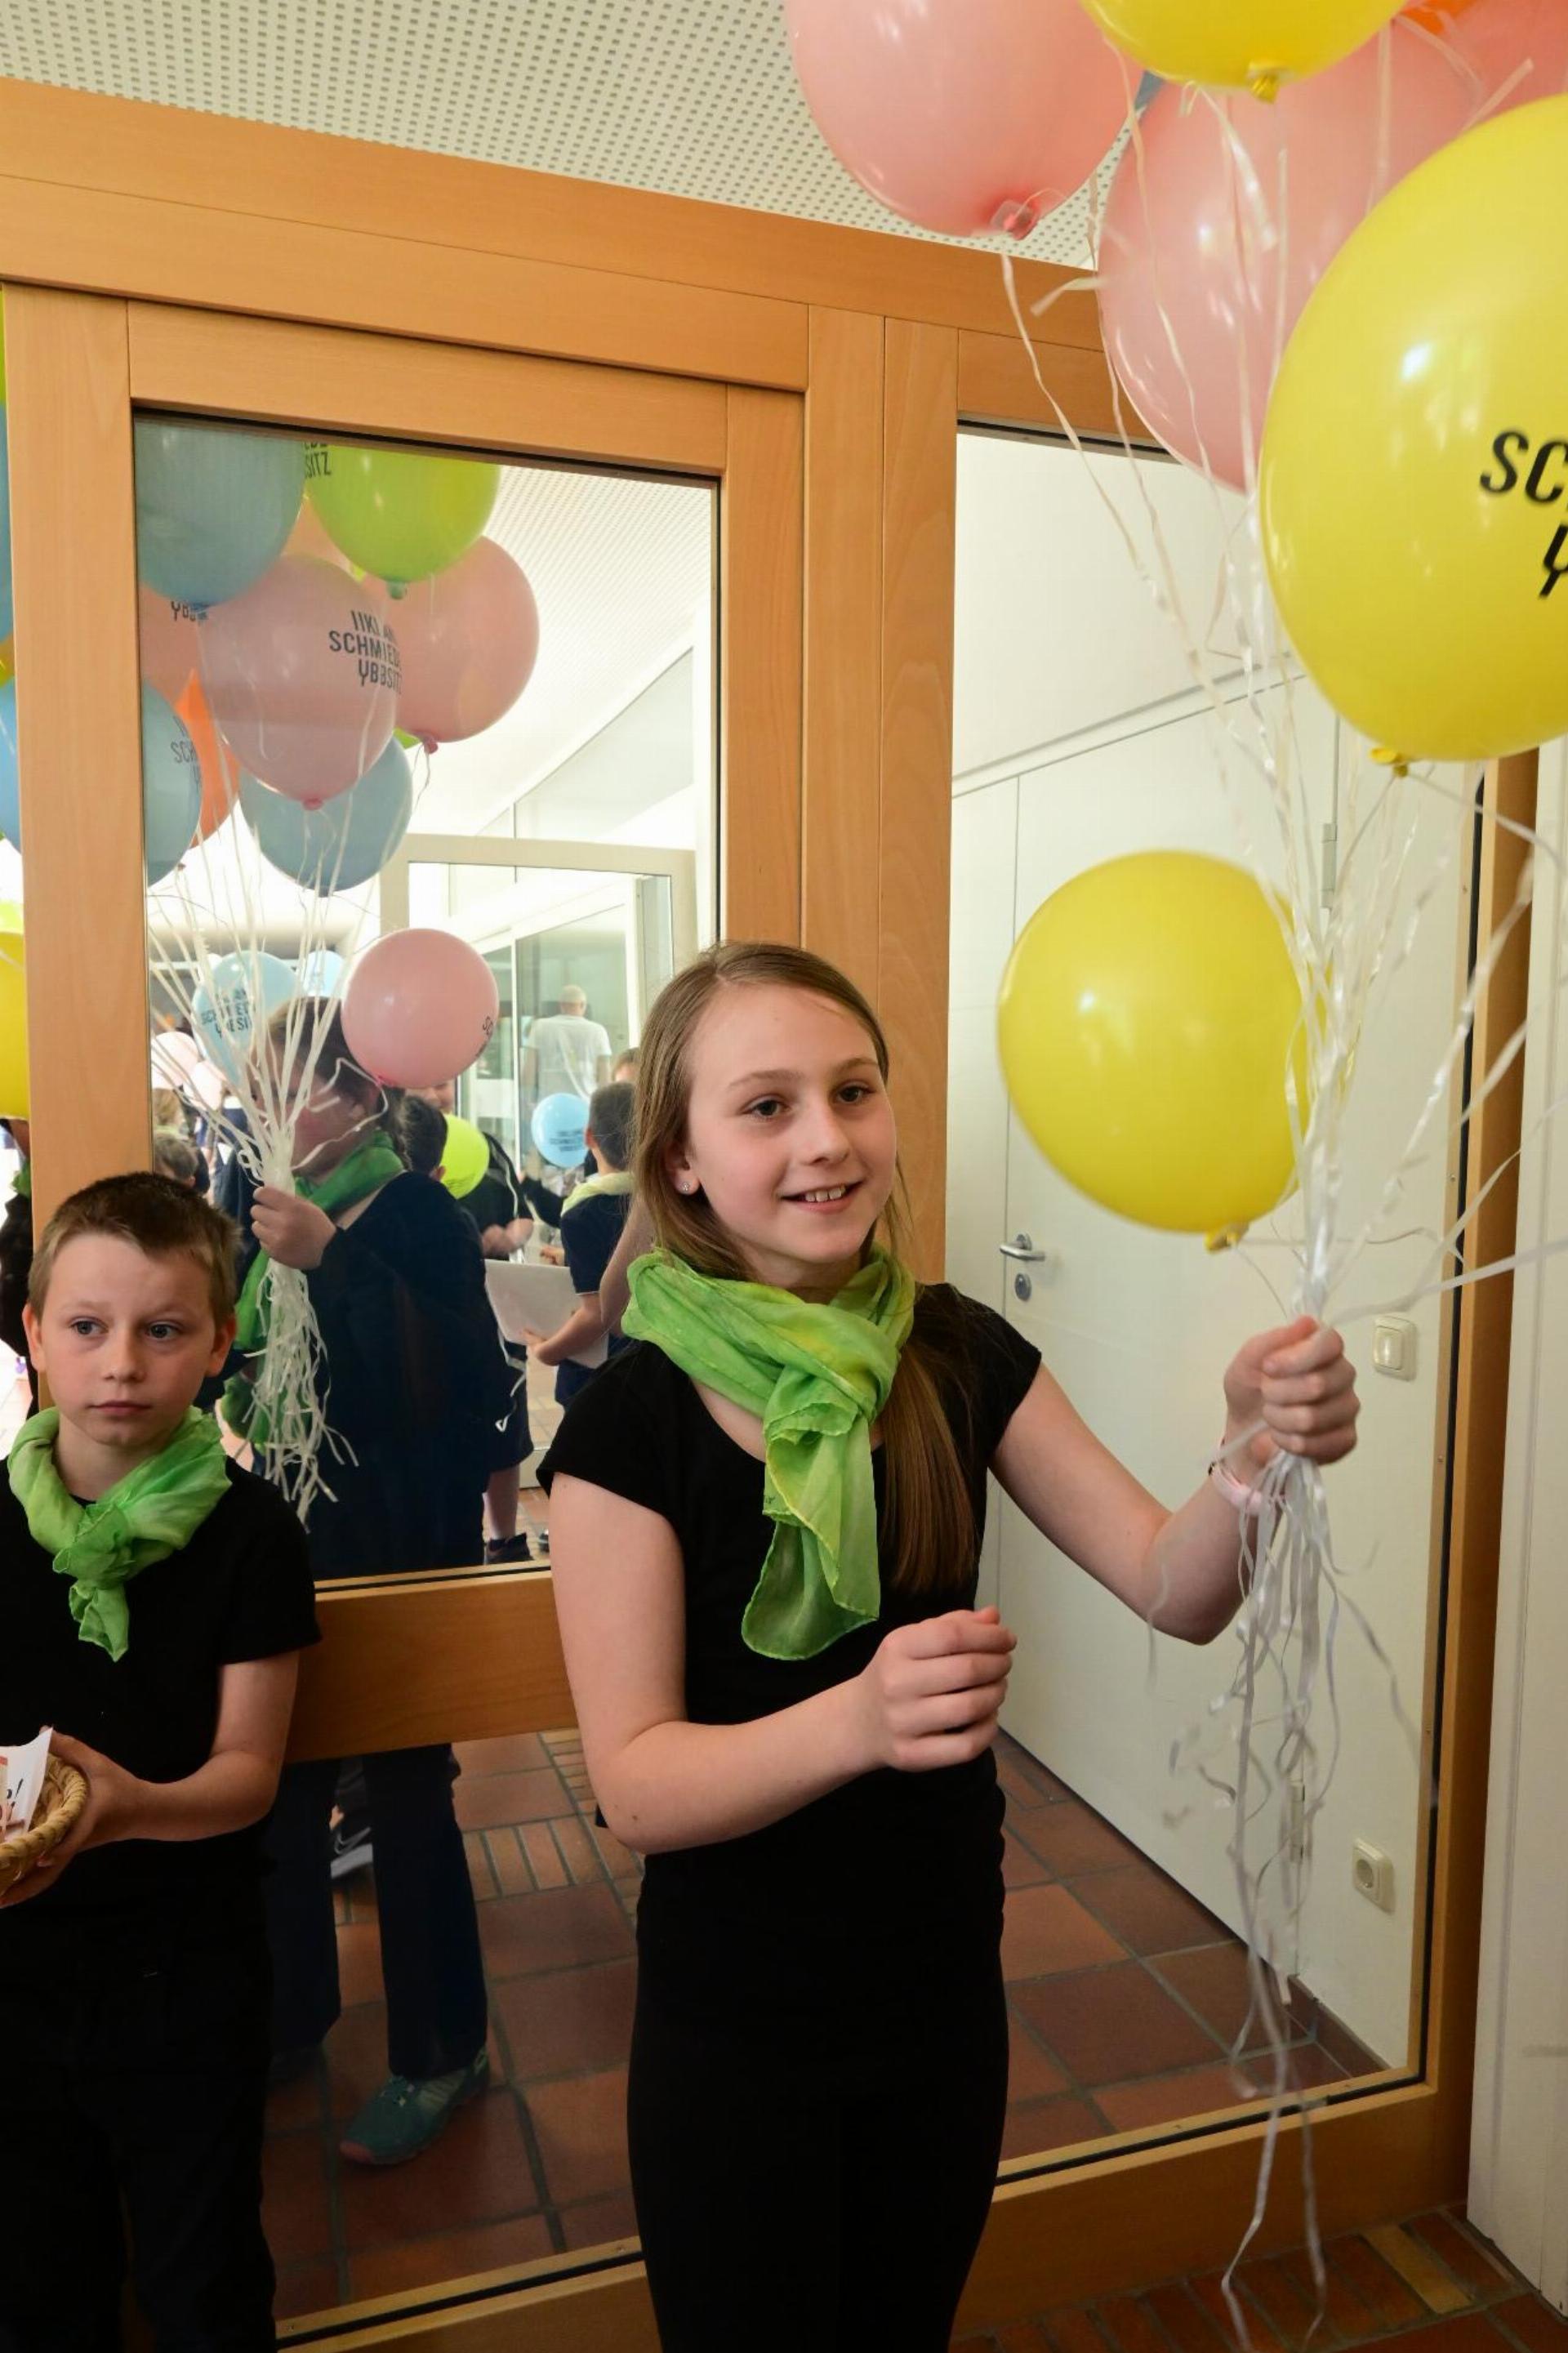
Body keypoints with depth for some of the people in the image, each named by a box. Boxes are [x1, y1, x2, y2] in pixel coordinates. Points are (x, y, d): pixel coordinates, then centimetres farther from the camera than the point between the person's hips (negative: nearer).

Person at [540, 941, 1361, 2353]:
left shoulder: (960, 1357, -11)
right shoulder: (636, 1419, -21)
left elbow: (1176, 1590, -12)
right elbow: (636, 1785, -21)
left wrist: (1259, 1455, -33)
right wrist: (857, 1718, -39)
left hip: (946, 1989, 4)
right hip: (734, 2031, -3)